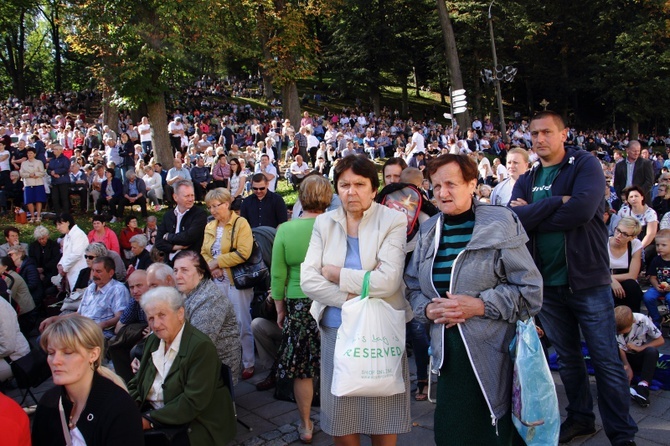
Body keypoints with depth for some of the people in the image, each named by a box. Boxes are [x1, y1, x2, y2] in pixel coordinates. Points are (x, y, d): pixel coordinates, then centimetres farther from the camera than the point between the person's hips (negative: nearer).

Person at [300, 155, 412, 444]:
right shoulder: (324, 223, 3)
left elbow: (387, 281, -20)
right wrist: (352, 300, -15)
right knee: (340, 419, 13)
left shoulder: (393, 221, -8)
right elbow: (308, 280, -5)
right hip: (335, 331, 3)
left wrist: (336, 273, -12)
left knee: (382, 419, 11)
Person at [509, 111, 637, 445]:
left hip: (587, 279, -4)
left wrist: (532, 217, -13)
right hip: (547, 282, 4)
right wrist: (557, 202, -19)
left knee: (607, 361, 4)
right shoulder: (527, 180, 7)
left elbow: (582, 209, -23)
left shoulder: (585, 165, -6)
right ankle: (580, 417, 33)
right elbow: (513, 218, -11)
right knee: (567, 357, 17)